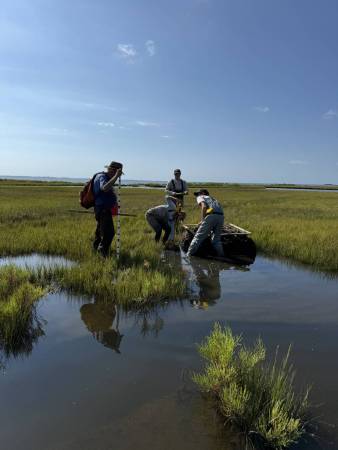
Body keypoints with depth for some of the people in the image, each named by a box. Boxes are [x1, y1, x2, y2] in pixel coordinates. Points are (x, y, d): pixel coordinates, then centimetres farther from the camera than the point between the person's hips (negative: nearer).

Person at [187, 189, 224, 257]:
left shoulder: (200, 197, 20)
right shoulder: (213, 199, 39)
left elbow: (204, 206, -3)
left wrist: (202, 220, -3)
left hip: (211, 216, -6)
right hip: (221, 216, 6)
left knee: (198, 236, 2)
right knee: (216, 238, 20)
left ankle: (189, 254, 5)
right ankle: (221, 255, 13)